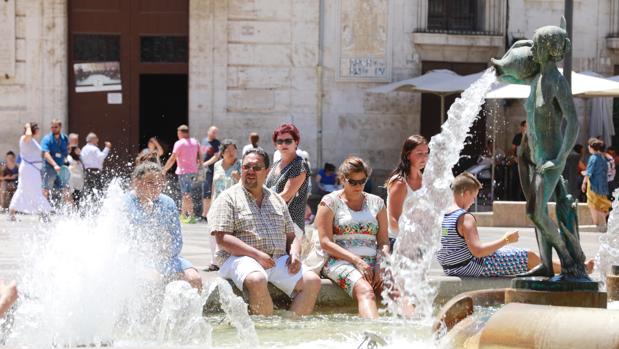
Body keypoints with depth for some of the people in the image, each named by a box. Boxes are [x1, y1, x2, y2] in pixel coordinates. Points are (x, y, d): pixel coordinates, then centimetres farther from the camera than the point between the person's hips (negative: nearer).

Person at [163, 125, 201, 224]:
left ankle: (191, 216, -12)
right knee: (186, 193, 16)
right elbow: (199, 158, 10)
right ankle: (183, 214, 21)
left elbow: (172, 159, -11)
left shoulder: (179, 143, -9)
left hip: (183, 171, -7)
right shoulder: (195, 142, 10)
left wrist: (164, 170, -4)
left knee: (186, 194, -6)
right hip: (193, 171, 7)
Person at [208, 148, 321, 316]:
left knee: (312, 281, -17)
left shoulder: (277, 200, 22)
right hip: (240, 258, -5)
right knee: (257, 280, -38)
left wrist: (294, 253, 0)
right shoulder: (228, 199, 3)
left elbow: (292, 236, 25)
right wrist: (257, 255, -17)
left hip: (278, 260, 5)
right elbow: (222, 239, -8)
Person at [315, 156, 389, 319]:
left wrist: (380, 264, -6)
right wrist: (356, 260, -12)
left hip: (372, 262, 4)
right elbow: (325, 242, -1)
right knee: (365, 291, -36)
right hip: (340, 261, -4)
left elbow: (383, 241, 15)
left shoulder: (376, 202, 19)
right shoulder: (330, 202, 8)